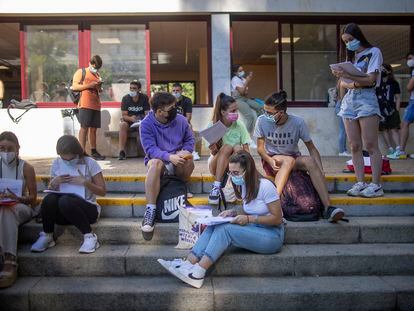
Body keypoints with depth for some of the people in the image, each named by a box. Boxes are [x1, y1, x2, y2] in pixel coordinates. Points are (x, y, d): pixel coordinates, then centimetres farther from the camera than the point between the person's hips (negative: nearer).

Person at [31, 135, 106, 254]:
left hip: (87, 208, -3)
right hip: (62, 214, 4)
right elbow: (51, 190, 16)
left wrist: (85, 182, -17)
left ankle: (90, 237, -21)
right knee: (50, 198, -30)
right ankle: (47, 237, -7)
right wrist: (54, 183, -7)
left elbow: (102, 191, -3)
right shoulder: (57, 164, 7)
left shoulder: (90, 163, -4)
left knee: (65, 201, -36)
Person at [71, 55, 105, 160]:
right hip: (85, 104, -6)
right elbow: (74, 86, -5)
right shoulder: (81, 72, 4)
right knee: (84, 127, -9)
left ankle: (94, 152, 13)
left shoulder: (97, 75, 23)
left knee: (93, 128, 7)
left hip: (96, 105, 6)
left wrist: (99, 87, 6)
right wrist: (89, 85, -14)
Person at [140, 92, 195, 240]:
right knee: (155, 163, -38)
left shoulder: (180, 120, -1)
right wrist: (169, 157, -35)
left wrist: (185, 152, -17)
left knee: (188, 162, -33)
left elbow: (190, 140, 6)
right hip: (158, 160, -2)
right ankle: (150, 210, -39)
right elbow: (150, 149, -19)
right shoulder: (146, 124, -11)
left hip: (177, 161, 2)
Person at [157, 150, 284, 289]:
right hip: (253, 230, 7)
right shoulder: (244, 185, 7)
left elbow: (277, 218, -14)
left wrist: (249, 219, -20)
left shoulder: (265, 186, -17)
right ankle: (188, 264, -26)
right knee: (214, 226, -17)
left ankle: (197, 274, -31)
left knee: (225, 229, -28)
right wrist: (233, 212, -1)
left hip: (272, 235, -7)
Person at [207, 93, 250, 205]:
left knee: (237, 148, -28)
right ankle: (216, 187, -33)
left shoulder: (239, 125, -8)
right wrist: (214, 150, -34)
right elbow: (214, 153, -10)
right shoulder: (212, 126, -12)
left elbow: (246, 149, -9)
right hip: (217, 165, -1)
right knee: (227, 147, -30)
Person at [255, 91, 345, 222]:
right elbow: (260, 148, -3)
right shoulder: (262, 121, -11)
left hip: (295, 159, 1)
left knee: (309, 161, -32)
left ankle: (328, 208, -38)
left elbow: (312, 148, -8)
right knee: (289, 160, -36)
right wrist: (270, 160, -23)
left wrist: (320, 170, -23)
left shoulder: (298, 122, -11)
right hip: (271, 159, -1)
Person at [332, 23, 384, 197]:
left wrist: (347, 76, -19)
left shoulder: (373, 52, 4)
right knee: (355, 146, 1)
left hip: (366, 99, -5)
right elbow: (343, 83, 12)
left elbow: (370, 80, -9)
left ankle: (376, 185, -8)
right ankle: (360, 183, 3)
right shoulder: (350, 57, 20)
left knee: (370, 145, -10)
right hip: (349, 101, 6)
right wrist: (353, 84, -10)